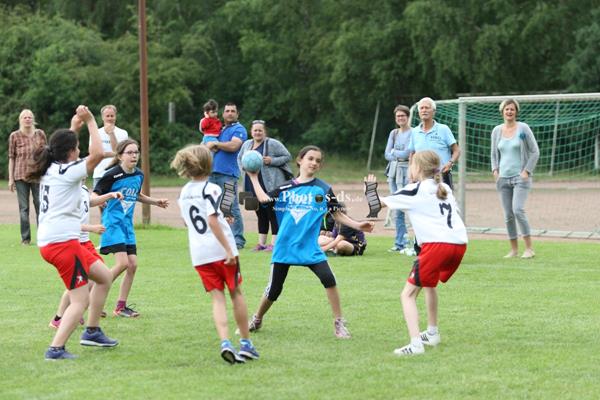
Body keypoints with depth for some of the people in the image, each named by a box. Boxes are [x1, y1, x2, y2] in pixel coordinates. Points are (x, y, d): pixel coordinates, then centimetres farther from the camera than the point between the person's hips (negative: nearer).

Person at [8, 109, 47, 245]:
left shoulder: (40, 134, 5)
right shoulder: (14, 136, 0)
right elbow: (11, 157, 2)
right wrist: (10, 178, 0)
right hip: (21, 176, -1)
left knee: (40, 205, 1)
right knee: (23, 208, 3)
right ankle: (25, 238, 8)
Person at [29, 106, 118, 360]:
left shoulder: (49, 169, 14)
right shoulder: (67, 172, -10)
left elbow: (63, 149, 36)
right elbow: (97, 153, -19)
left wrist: (74, 126, 31)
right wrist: (90, 121, -10)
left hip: (48, 241, 10)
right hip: (62, 242, -10)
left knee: (103, 277, 21)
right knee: (81, 300, -7)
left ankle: (92, 331, 25)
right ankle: (56, 349, -17)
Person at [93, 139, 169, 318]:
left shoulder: (139, 175, 6)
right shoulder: (112, 175, -15)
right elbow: (94, 195, -14)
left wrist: (155, 201, 24)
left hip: (127, 224, 7)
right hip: (113, 223, -7)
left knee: (132, 265, 4)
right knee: (122, 263, -17)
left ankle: (121, 306, 15)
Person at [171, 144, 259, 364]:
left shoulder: (184, 193, 11)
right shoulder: (211, 189, -10)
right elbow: (212, 220, -20)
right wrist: (228, 249, -21)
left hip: (198, 253, 5)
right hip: (220, 249, -5)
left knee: (217, 297, 3)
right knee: (236, 293, 9)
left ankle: (225, 342, -16)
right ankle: (246, 343, 15)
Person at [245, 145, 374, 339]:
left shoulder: (323, 189, 2)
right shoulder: (286, 188, 6)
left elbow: (338, 215, 3)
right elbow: (264, 199, 4)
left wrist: (358, 225, -9)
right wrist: (254, 177, 9)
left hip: (309, 248, -1)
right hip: (284, 246, 1)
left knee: (328, 278, -22)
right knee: (274, 290, 6)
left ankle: (339, 323, -10)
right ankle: (256, 320, 33)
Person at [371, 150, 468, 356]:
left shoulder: (415, 191, 5)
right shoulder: (445, 189, 21)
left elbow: (381, 202, 11)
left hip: (437, 244, -7)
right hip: (459, 243, 7)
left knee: (408, 294, -3)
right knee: (429, 284, 33)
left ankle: (415, 343, -19)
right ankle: (432, 333, 41)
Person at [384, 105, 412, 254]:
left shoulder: (413, 133, -4)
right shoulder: (393, 133, 16)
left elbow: (407, 153, -13)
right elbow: (387, 155, 10)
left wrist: (394, 151, 1)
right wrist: (399, 155, -7)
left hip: (407, 172, -7)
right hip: (394, 171, 7)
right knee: (397, 209, 8)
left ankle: (403, 243, -14)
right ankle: (399, 243, 11)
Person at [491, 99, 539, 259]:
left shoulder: (523, 128, -2)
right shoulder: (497, 131, 9)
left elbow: (535, 151, 0)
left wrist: (527, 171, -7)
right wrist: (495, 170, 5)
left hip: (520, 177, -4)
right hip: (503, 178, 4)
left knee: (518, 210, -19)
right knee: (508, 215, 3)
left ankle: (529, 248, -14)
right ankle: (514, 249, 13)